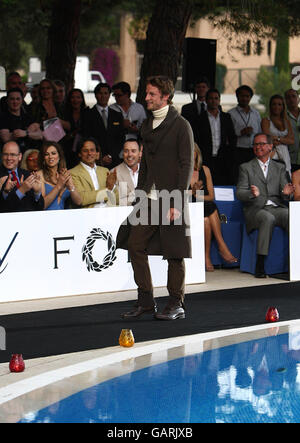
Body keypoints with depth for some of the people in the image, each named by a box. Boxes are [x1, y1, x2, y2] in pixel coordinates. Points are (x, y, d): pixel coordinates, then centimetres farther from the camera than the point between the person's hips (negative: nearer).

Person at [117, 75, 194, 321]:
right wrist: (140, 196, 13)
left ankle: (176, 305, 9)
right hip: (150, 197, 7)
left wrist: (177, 202, -16)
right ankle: (146, 301, 12)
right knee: (135, 244, 2)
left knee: (174, 253, -1)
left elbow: (187, 165, -10)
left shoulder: (181, 125, -7)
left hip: (171, 198, -7)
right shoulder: (147, 125, 15)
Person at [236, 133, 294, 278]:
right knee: (268, 218, -38)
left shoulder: (280, 167, 22)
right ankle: (260, 265, -37)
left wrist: (286, 193, -13)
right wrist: (252, 194, -20)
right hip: (256, 209, -2)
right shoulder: (246, 168, 15)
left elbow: (284, 195, 13)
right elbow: (239, 193, 3)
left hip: (277, 207, 2)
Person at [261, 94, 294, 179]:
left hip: (285, 156, 4)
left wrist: (278, 139, -7)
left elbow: (291, 140, 7)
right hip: (272, 156, -4)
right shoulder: (266, 120, 4)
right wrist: (285, 139, 2)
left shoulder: (287, 122, 17)